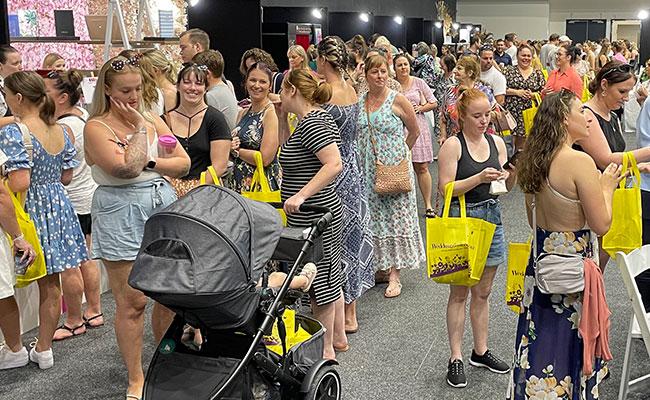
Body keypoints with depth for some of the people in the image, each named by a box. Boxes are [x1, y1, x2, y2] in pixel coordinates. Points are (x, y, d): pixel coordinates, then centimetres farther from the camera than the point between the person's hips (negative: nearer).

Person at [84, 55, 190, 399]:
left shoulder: (153, 120, 11)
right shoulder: (96, 128, -5)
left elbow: (183, 163, 5)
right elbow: (127, 168, -20)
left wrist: (151, 163, -11)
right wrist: (138, 128, -9)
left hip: (164, 207, 5)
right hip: (122, 216, -5)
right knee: (132, 302, 0)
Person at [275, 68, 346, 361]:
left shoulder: (312, 123, -19)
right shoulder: (313, 118, 12)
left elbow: (335, 163, -31)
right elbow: (288, 153, 23)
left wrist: (301, 195, -33)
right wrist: (282, 118, 13)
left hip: (313, 217, -11)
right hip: (322, 212, 11)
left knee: (320, 280, 1)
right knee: (330, 275, 19)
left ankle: (325, 349, 14)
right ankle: (338, 337, 33)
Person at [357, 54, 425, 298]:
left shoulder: (397, 100, -6)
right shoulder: (358, 103, 5)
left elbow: (414, 131, 4)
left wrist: (400, 154, 9)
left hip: (395, 168, -4)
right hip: (368, 170, 4)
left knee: (396, 216, 0)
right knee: (375, 218, 10)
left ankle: (394, 274, 4)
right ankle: (380, 265, 22)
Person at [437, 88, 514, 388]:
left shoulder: (496, 142, 6)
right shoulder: (452, 145, -10)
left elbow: (506, 186, 11)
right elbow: (445, 188, -15)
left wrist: (513, 173, -9)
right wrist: (479, 178, -24)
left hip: (491, 217, 5)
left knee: (483, 292, 14)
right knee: (459, 293, 3)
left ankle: (480, 351, 28)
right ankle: (456, 358, 11)